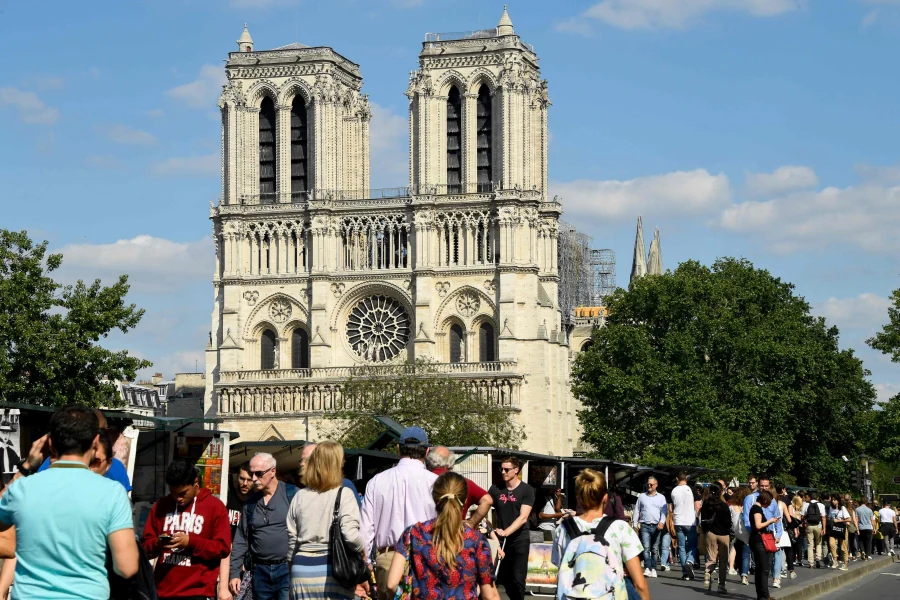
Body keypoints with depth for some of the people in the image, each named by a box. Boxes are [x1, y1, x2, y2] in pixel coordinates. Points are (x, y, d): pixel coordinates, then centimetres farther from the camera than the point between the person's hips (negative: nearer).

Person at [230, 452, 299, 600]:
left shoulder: (292, 494, -4)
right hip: (260, 571, 5)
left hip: (287, 569, -5)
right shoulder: (251, 502, 11)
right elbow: (241, 539, 12)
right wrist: (235, 573, 6)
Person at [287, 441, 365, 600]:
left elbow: (291, 539, 10)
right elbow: (350, 535, -16)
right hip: (332, 571, -4)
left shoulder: (300, 496, 7)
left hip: (302, 570, 4)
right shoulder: (343, 494, -6)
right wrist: (362, 548, 3)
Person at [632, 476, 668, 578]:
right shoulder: (642, 496, 13)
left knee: (654, 549, 4)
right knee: (646, 548, -13)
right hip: (645, 526, -1)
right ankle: (647, 569, -21)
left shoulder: (661, 497, 11)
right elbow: (636, 511, 13)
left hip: (657, 526, 1)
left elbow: (664, 511, 3)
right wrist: (635, 524, 5)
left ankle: (653, 569, 10)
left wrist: (662, 522, -14)